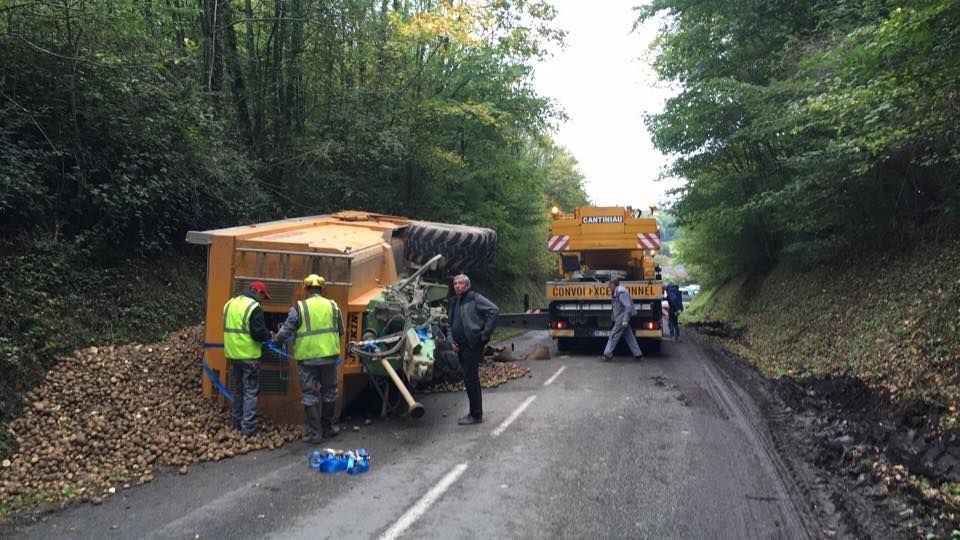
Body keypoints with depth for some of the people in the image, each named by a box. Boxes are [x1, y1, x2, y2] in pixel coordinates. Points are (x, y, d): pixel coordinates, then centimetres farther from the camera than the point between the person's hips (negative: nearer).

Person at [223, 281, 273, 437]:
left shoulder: (230, 303, 10)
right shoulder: (254, 307, -15)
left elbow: (229, 328, 17)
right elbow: (259, 333, -20)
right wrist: (269, 336, -1)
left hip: (233, 354, 7)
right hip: (249, 356, -7)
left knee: (236, 390, 18)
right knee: (250, 392, 1)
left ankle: (237, 422, 27)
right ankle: (248, 427, 1)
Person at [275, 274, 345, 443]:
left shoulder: (299, 308, -7)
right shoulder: (333, 306, 3)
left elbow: (284, 332, -8)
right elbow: (340, 331, 10)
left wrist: (277, 340, 13)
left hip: (307, 358, -3)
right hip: (329, 356, 3)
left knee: (310, 395, 7)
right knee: (329, 392, 18)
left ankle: (314, 433, 10)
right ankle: (327, 427, 28)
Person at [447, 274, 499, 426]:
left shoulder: (475, 298, -8)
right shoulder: (453, 302, 16)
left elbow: (494, 310, -18)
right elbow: (450, 323, 25)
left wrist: (486, 333, -15)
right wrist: (451, 340, 9)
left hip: (473, 344, -8)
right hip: (461, 346, 8)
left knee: (470, 379, -7)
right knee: (471, 379, 15)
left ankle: (476, 415, 3)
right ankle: (475, 413, 24)